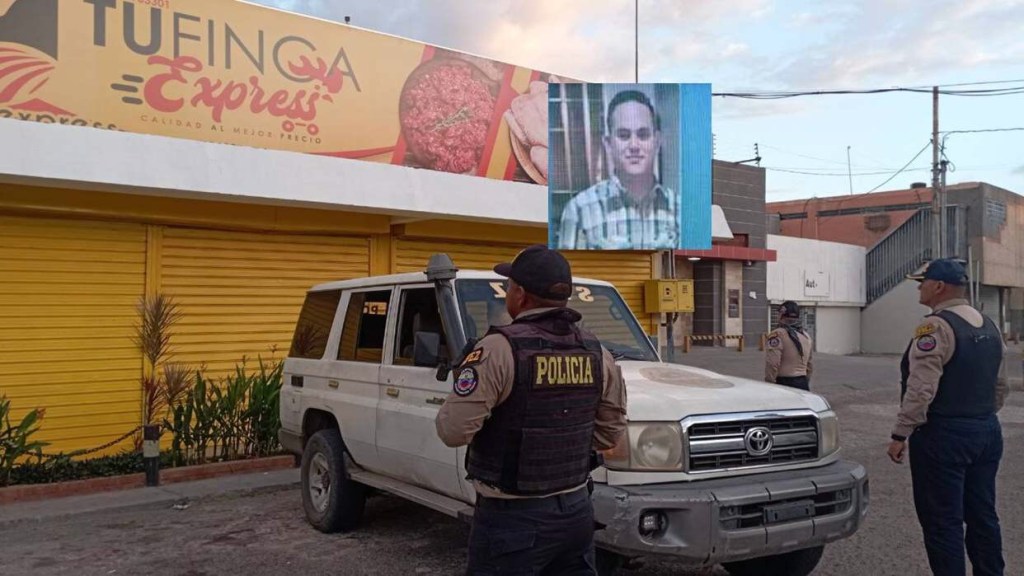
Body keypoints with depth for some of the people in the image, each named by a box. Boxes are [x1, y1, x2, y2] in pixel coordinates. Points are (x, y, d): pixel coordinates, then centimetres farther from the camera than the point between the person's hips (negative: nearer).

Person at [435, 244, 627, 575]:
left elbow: (454, 430, -19)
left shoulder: (500, 349, -17)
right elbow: (611, 433, 10)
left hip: (512, 518, -6)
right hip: (577, 510, 6)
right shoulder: (597, 353, 3)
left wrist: (455, 402, 2)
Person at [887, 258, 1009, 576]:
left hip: (944, 434, -9)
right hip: (988, 431, 9)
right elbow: (1000, 385, 18)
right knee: (982, 514, 16)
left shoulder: (935, 326, -16)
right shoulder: (989, 326, 12)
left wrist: (901, 434, -18)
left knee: (942, 520, 0)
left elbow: (921, 389, -22)